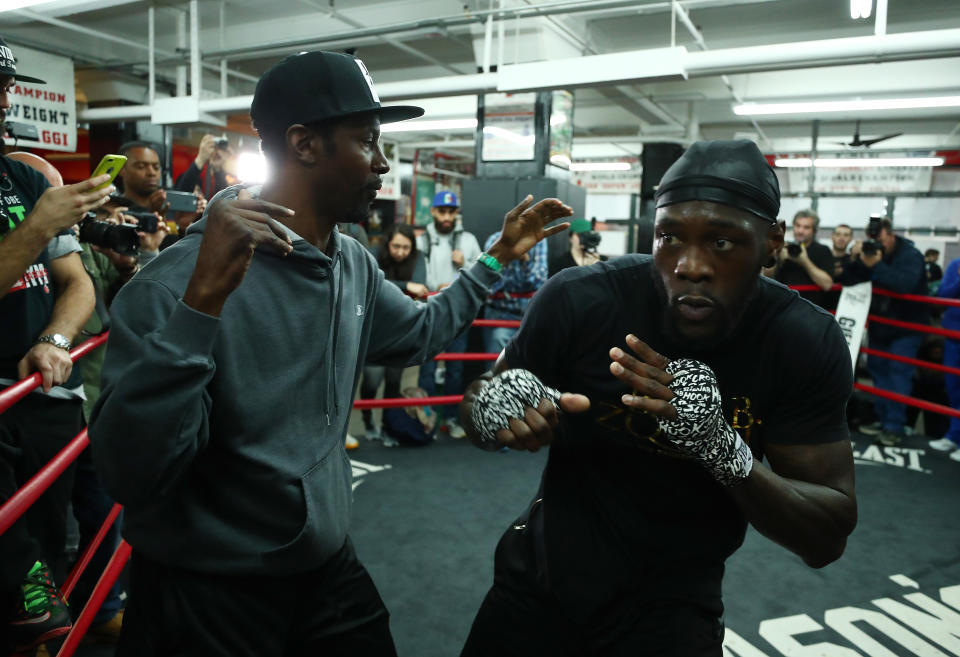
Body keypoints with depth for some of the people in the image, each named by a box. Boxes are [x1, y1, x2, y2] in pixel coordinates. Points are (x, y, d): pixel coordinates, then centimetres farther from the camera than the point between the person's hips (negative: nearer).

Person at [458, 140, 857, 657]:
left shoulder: (809, 344, -17)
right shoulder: (579, 299, -21)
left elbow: (828, 538, -14)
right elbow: (475, 398, -6)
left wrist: (726, 450, -34)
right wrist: (491, 406, -32)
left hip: (675, 606, -1)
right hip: (543, 573, 2)